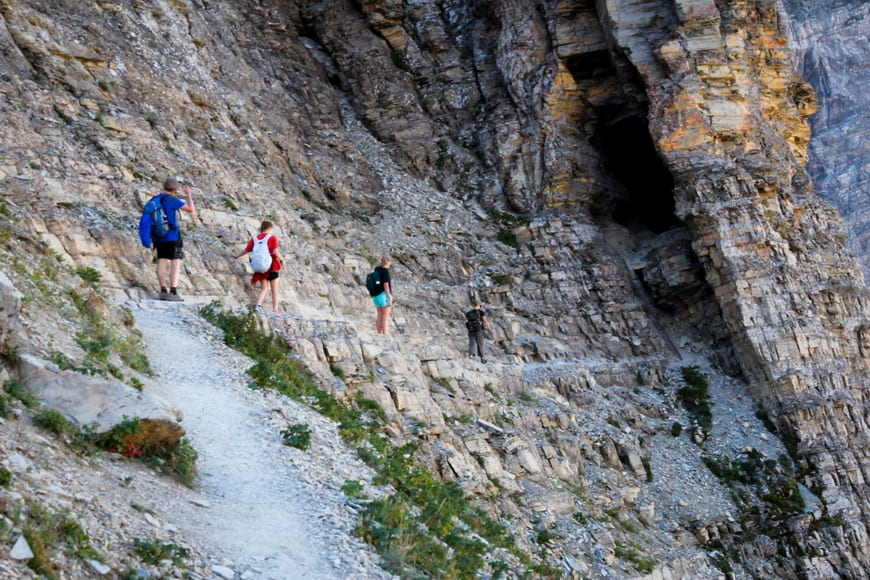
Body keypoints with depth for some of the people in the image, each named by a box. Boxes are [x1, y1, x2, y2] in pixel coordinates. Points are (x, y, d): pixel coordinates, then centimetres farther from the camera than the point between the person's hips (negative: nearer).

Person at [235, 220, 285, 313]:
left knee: (264, 288, 13)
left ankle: (258, 305, -9)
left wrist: (238, 256, 22)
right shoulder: (272, 237, -6)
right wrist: (282, 259, -2)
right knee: (274, 289, 9)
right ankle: (275, 310, 8)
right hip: (271, 266, -4)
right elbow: (275, 252, -17)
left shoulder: (255, 238, 7)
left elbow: (246, 250, 7)